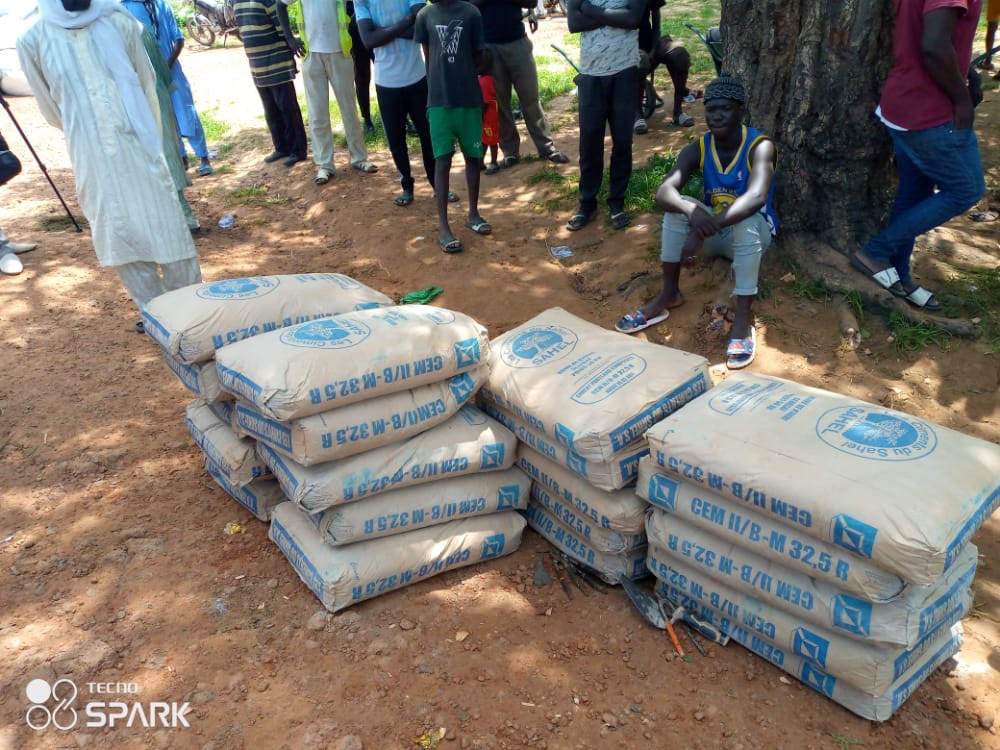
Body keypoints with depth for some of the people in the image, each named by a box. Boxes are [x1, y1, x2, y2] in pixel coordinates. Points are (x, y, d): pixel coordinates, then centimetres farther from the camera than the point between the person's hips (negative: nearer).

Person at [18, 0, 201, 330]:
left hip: (141, 149, 0)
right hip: (94, 161, 0)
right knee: (121, 239, 6)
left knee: (169, 230, 4)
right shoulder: (34, 41, -1)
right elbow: (51, 108, 10)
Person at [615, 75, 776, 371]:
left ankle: (743, 316, -34)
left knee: (747, 220, -37)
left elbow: (756, 197, -41)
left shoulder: (760, 146, -22)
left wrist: (704, 231, -52)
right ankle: (669, 294, -15)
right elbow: (663, 193, -26)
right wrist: (693, 212, -49)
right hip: (715, 232, 4)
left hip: (753, 234, -3)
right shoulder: (698, 149, -10)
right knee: (678, 207, -23)